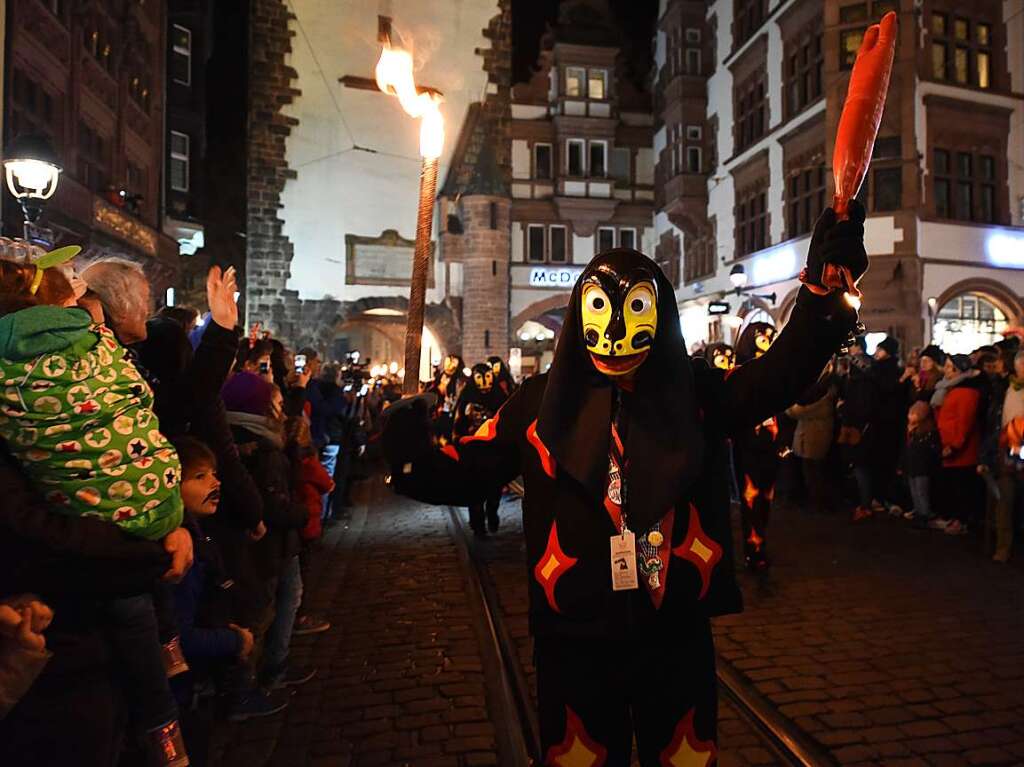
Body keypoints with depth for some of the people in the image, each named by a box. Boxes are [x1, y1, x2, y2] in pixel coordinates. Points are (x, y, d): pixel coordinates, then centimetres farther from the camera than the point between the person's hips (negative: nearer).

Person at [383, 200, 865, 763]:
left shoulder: (694, 394, -2)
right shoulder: (542, 401, -4)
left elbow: (776, 377, -14)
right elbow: (468, 473, -3)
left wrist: (822, 291, -28)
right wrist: (415, 459, -24)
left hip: (676, 634, 1)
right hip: (574, 637, 0)